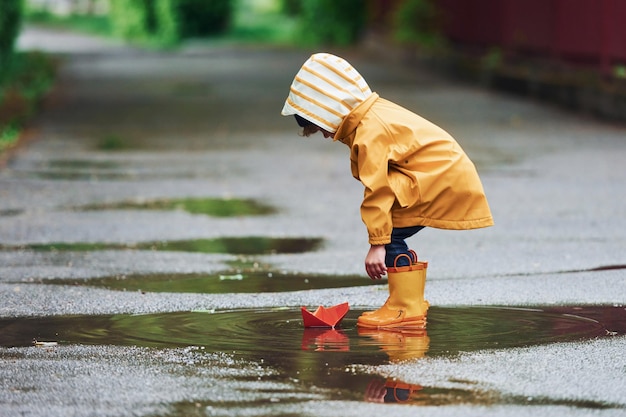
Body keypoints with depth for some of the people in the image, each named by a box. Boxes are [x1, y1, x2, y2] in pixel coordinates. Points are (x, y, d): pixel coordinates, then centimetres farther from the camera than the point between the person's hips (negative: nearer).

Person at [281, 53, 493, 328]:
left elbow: (377, 190, -23)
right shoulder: (376, 112, 11)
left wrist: (377, 244, -21)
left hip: (441, 179, -10)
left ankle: (405, 310, -10)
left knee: (388, 233, -13)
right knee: (390, 234, 9)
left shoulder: (370, 133, -21)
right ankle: (412, 303, 17)